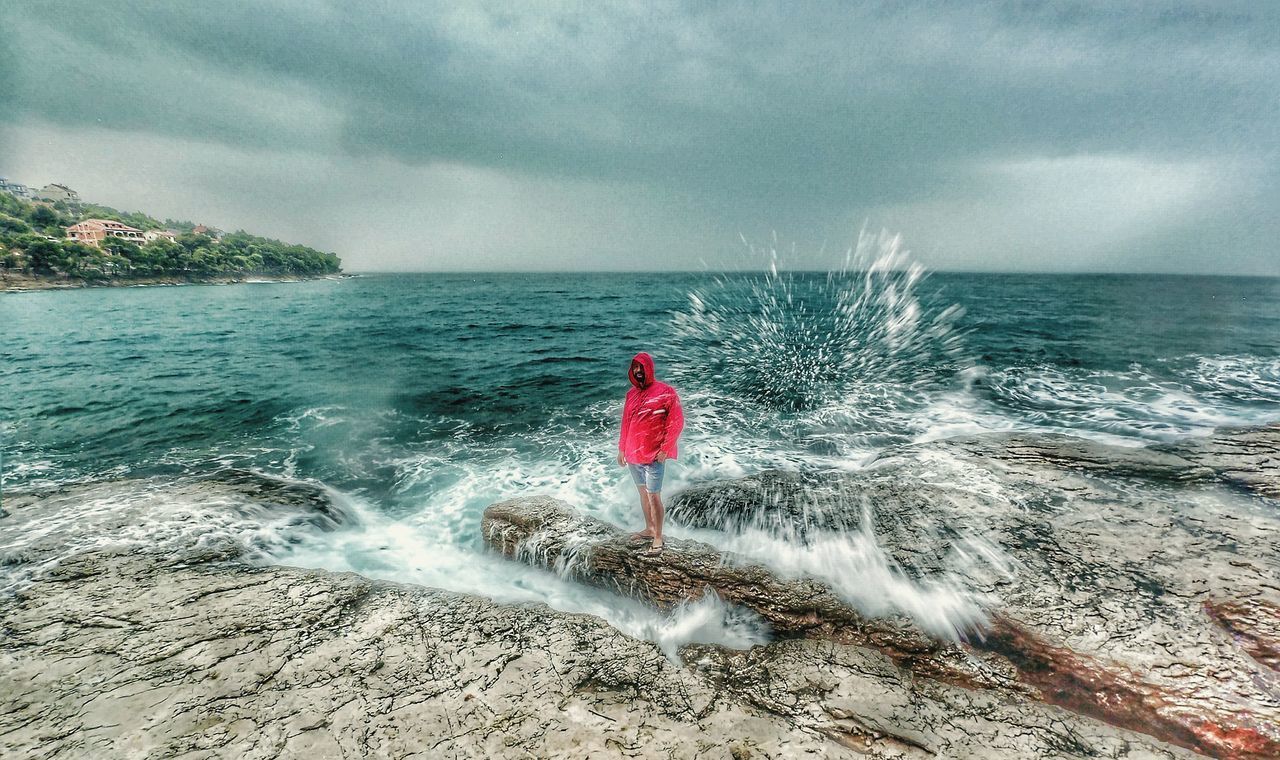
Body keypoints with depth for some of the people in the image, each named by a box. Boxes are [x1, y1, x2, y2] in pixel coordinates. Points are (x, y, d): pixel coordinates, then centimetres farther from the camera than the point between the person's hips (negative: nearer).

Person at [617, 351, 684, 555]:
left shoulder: (665, 392, -11)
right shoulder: (632, 393, 9)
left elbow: (677, 422, -11)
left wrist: (664, 449, -16)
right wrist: (622, 448, 15)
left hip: (653, 456, -6)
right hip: (633, 455, 7)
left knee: (654, 495, -2)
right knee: (642, 492, 17)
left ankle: (658, 539, 8)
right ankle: (649, 528, 32)